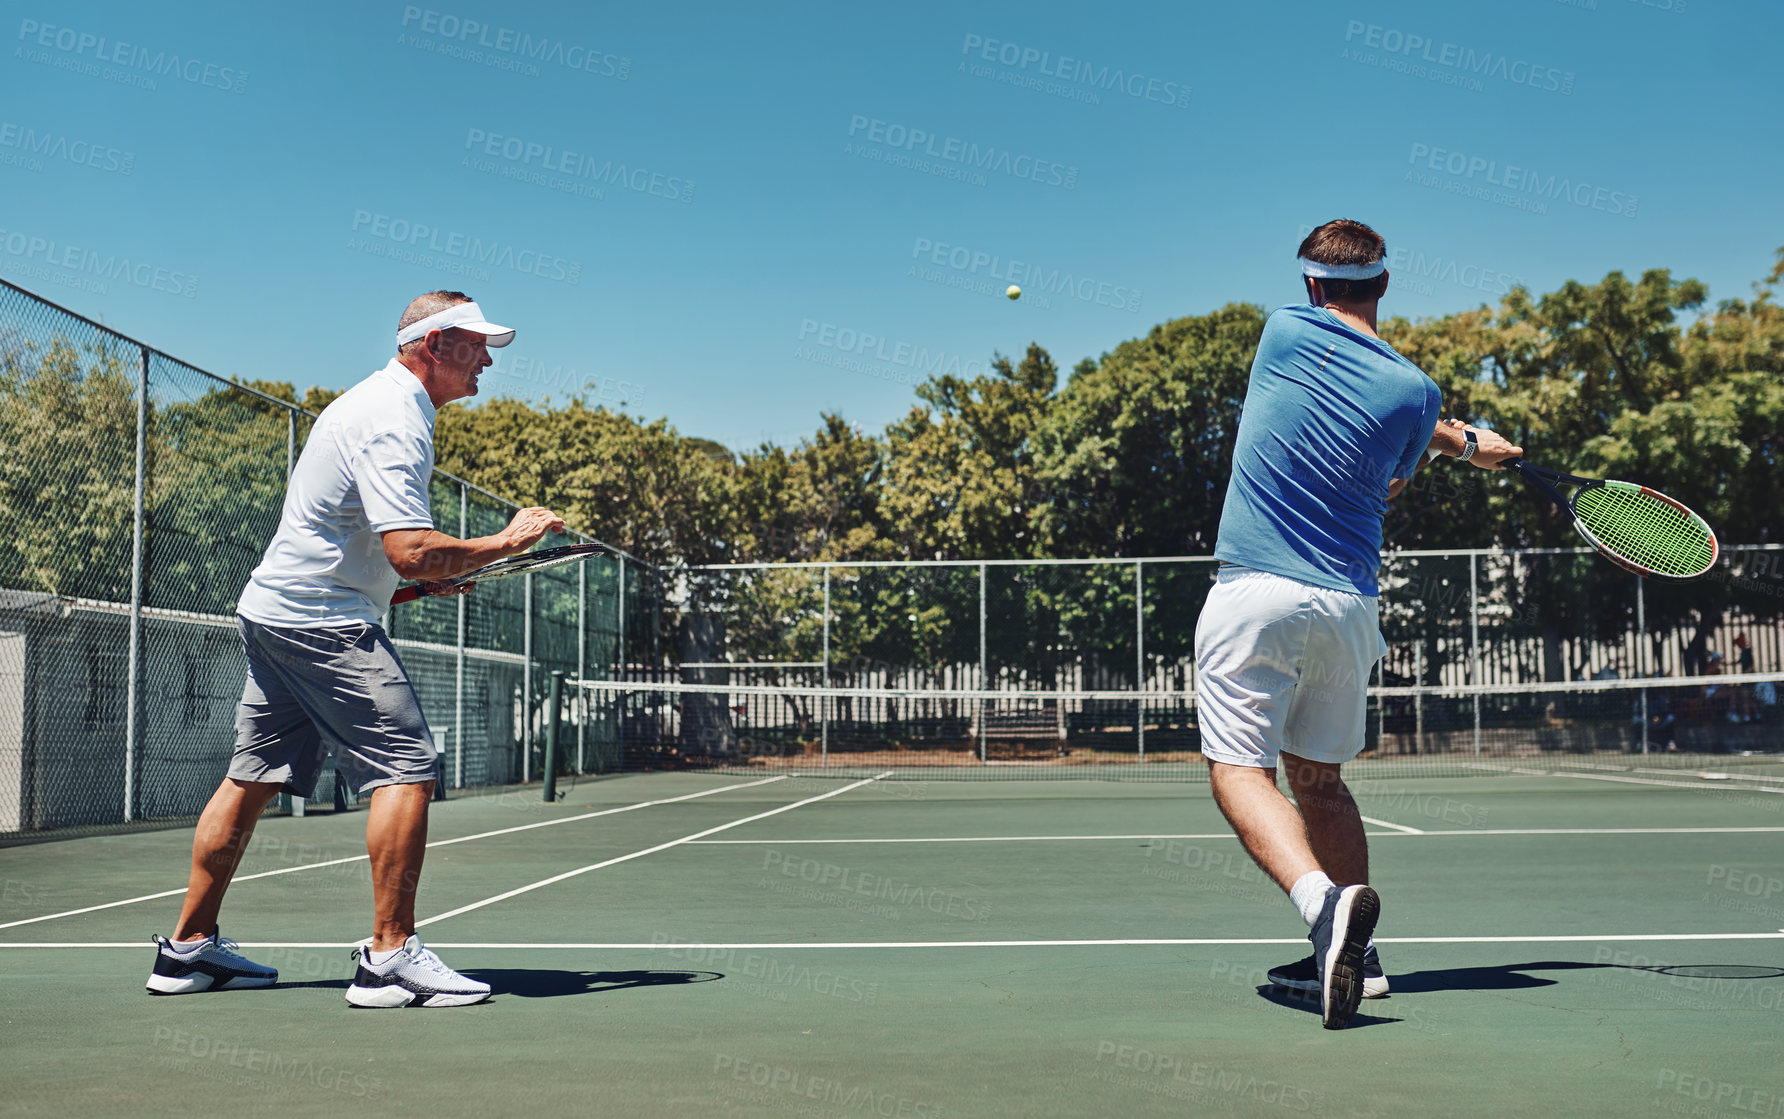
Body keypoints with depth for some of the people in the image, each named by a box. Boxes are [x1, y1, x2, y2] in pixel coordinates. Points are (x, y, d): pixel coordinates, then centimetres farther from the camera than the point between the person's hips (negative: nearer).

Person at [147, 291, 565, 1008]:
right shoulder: (395, 422, -17)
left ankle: (189, 947, 22)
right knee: (406, 769, -12)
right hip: (324, 621, -11)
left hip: (273, 611, 11)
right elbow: (411, 552, -28)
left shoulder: (375, 400, 16)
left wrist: (430, 574, 19)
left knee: (253, 779, 14)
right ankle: (389, 958, -12)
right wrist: (505, 543, -16)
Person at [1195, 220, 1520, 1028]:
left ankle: (1323, 902, -30)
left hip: (1255, 592, -3)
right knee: (1318, 778, 17)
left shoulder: (1285, 331, 2)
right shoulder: (1416, 392, 1)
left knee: (1240, 769, -6)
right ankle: (1350, 953, 14)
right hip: (1350, 605, 3)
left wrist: (1461, 440, 27)